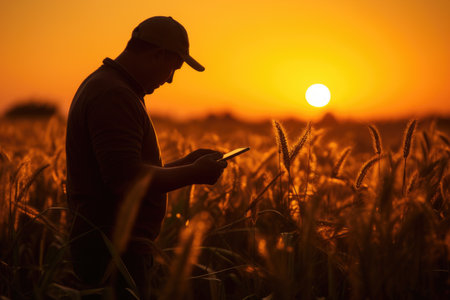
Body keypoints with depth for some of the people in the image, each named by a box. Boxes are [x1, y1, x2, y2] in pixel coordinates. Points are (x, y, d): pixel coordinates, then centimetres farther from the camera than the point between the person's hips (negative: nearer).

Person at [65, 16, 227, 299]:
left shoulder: (101, 86, 18)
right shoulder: (113, 96, -17)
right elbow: (125, 180, -25)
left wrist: (186, 163, 14)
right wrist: (194, 174, -14)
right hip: (112, 251, -11)